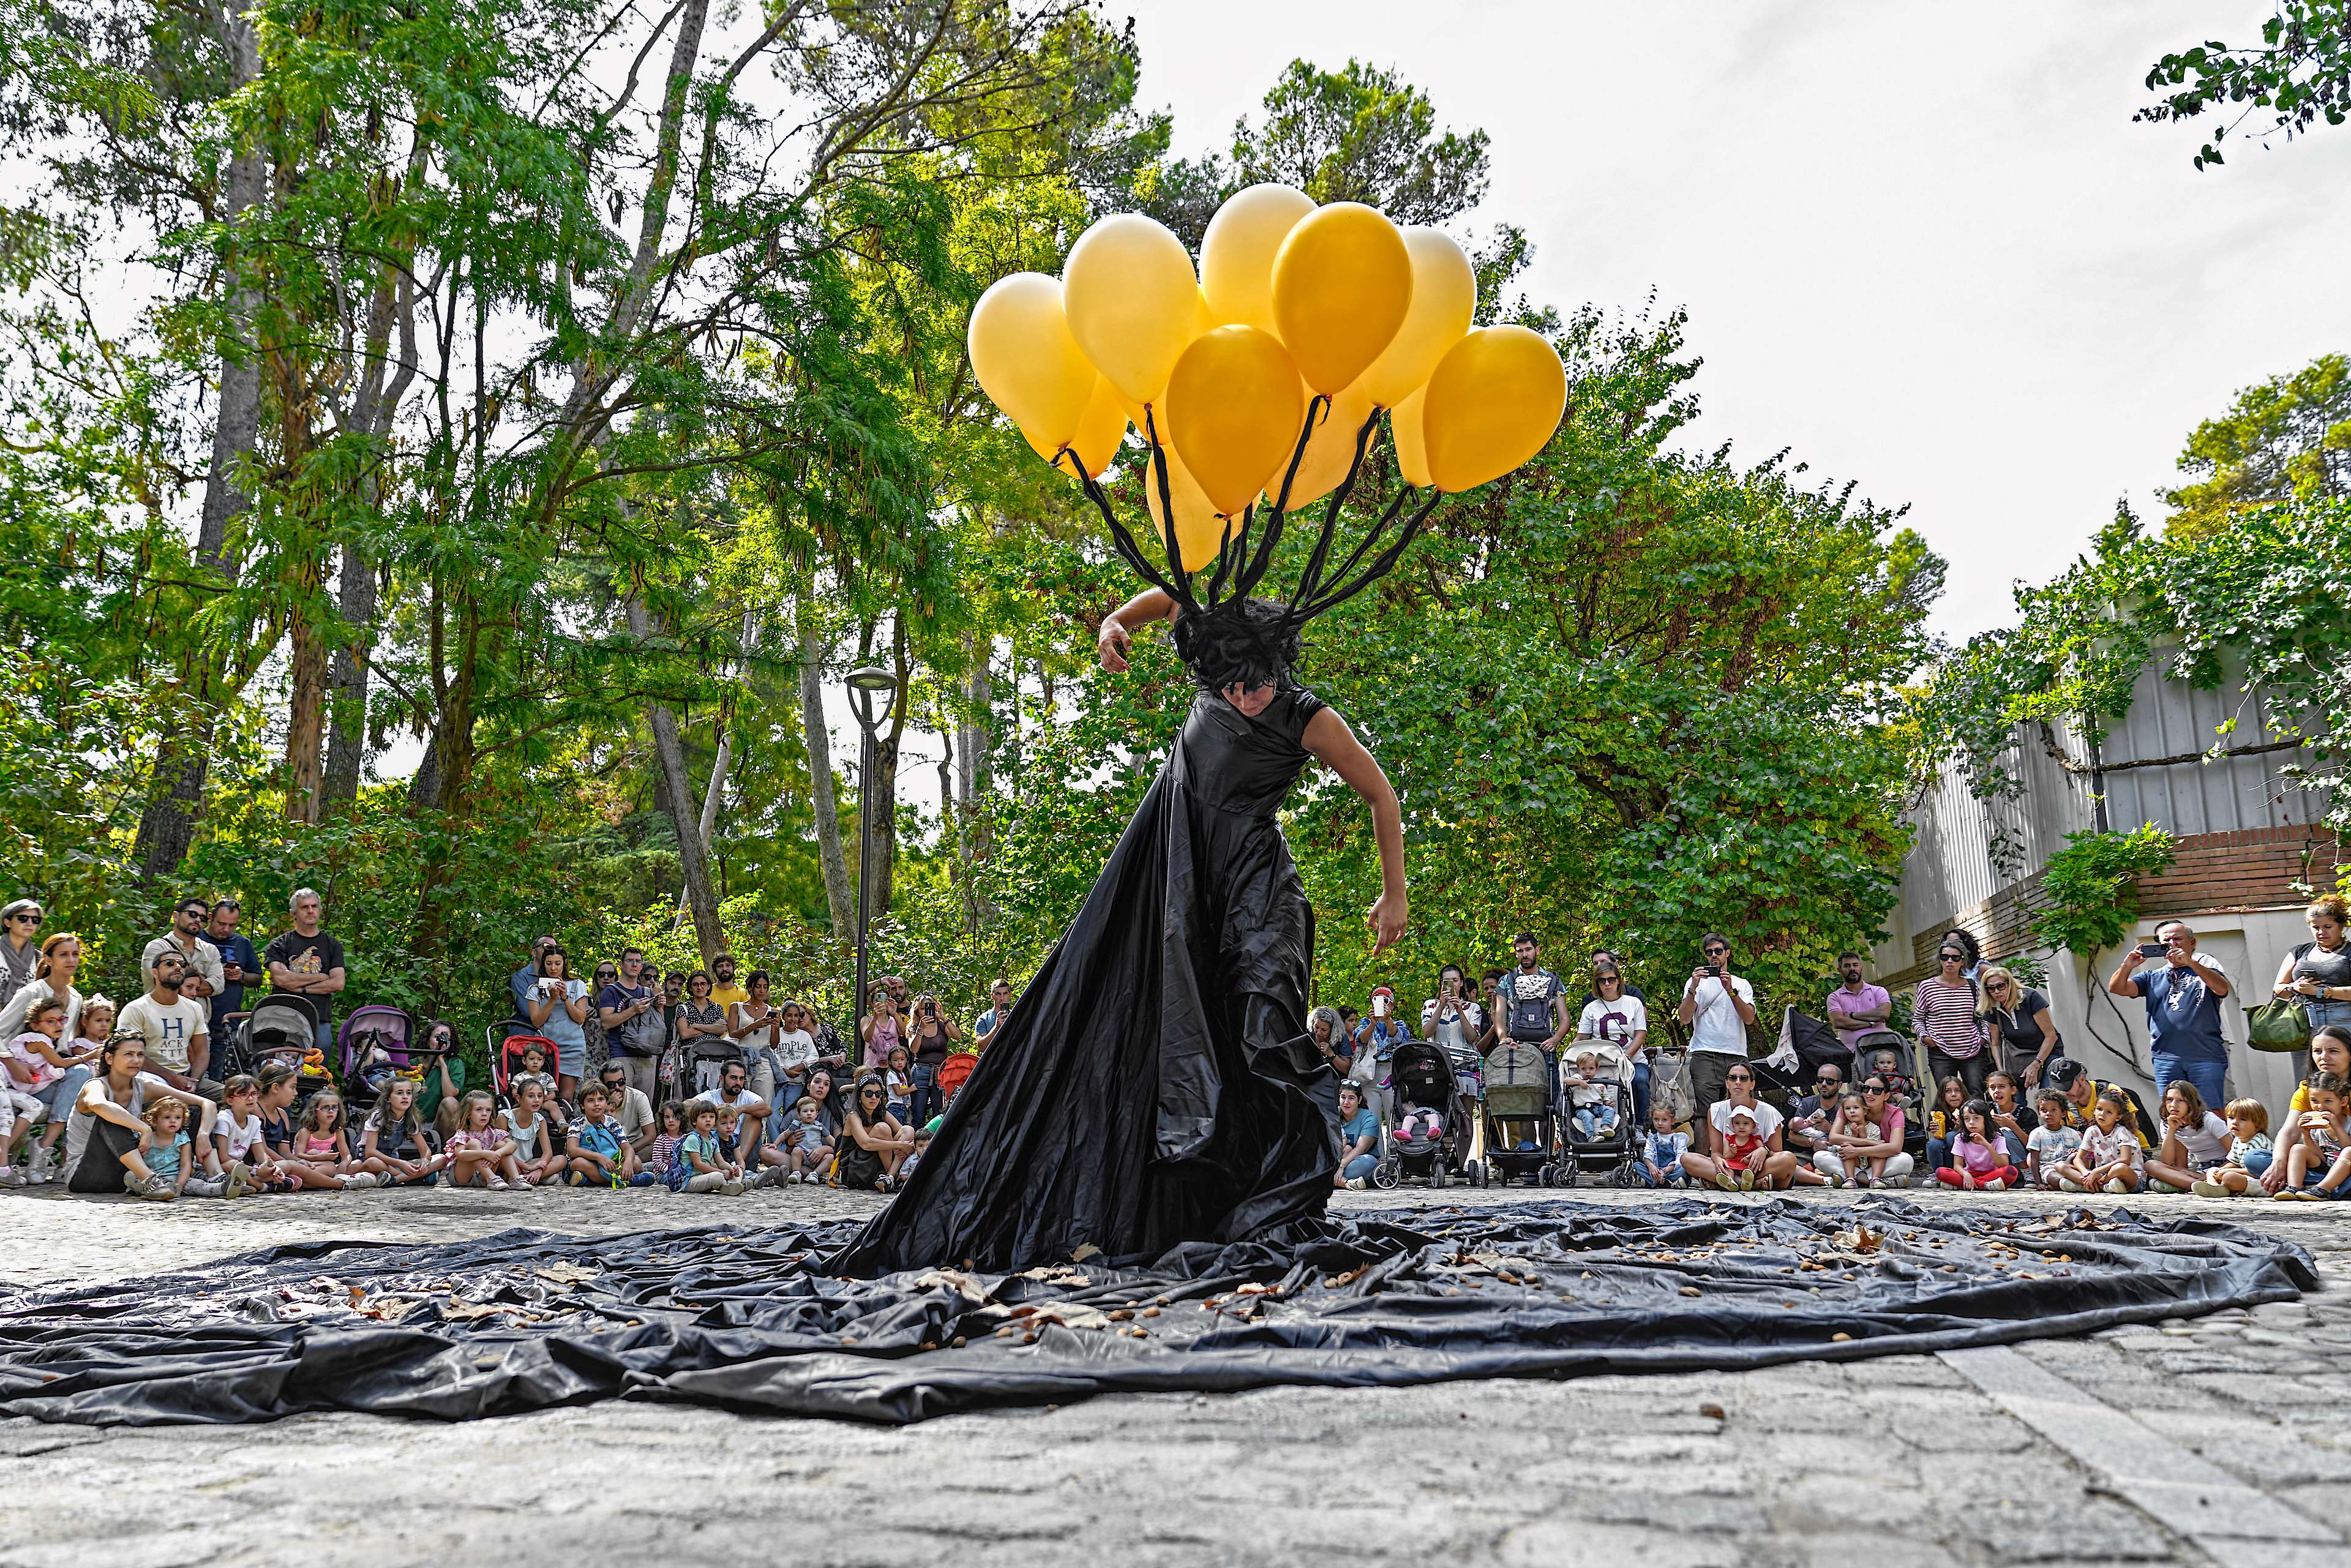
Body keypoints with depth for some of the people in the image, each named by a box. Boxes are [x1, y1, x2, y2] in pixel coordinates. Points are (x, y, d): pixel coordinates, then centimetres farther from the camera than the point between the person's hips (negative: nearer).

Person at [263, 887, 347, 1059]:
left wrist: (299, 988, -5)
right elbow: (280, 978, -7)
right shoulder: (280, 944, 9)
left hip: (321, 1022, 1)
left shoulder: (333, 945, 13)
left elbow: (338, 983, 2)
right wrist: (321, 977, -2)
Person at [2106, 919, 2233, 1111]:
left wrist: (2190, 962, -20)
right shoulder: (2153, 978, 20)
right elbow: (2117, 988, 9)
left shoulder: (2206, 973, 14)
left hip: (2206, 1057, -2)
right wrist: (2127, 965, -10)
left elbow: (2222, 989, -9)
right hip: (2166, 1057, 2)